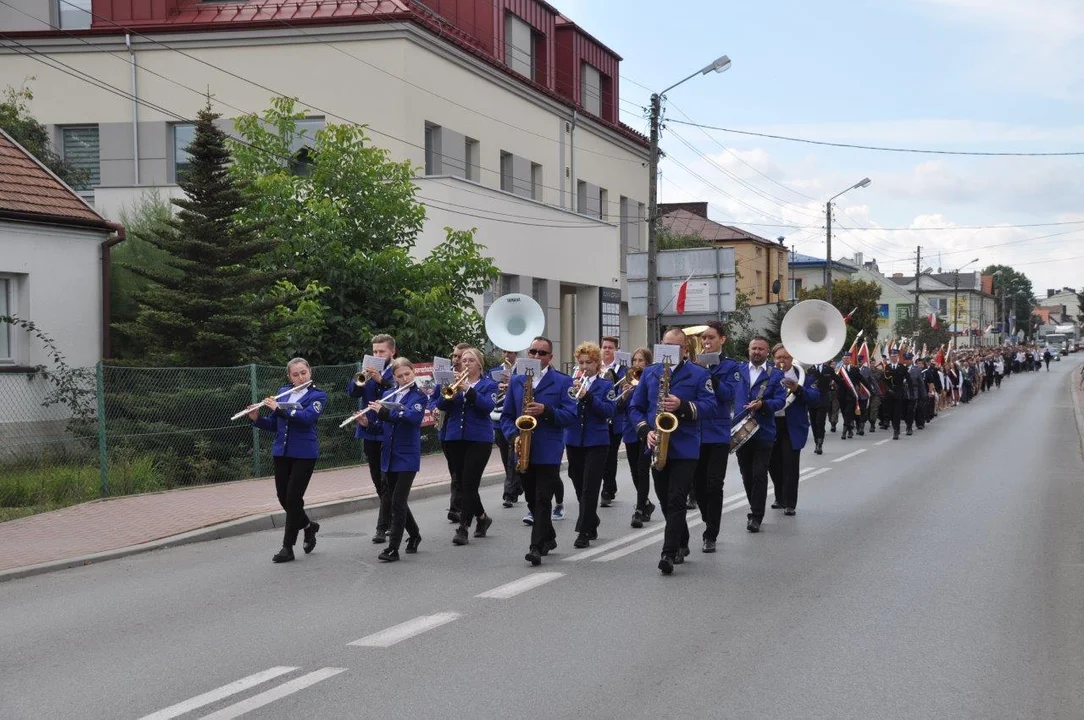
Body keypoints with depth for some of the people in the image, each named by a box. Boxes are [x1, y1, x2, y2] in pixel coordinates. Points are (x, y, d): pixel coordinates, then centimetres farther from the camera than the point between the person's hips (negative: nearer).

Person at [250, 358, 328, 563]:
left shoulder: (318, 395, -3)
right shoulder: (283, 392, 11)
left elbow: (307, 417, -22)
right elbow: (273, 425, 13)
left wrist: (278, 409, -25)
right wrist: (256, 419, -6)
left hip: (304, 454, -5)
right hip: (281, 452, 5)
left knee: (293, 498, -6)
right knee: (283, 497, 7)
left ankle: (288, 547, 2)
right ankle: (308, 526, 32)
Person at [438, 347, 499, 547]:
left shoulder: (489, 384, 3)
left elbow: (488, 405, -15)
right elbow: (441, 405, 0)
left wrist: (469, 390, -24)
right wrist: (447, 394, -20)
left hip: (479, 439, -4)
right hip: (454, 439, 4)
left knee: (469, 483, -10)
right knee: (462, 483, 9)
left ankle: (463, 527, -6)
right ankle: (482, 517, 28)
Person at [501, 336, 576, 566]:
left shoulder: (562, 381, 0)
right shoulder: (516, 381, 12)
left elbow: (571, 415, -7)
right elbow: (506, 415, 11)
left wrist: (546, 411, -21)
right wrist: (513, 436, -6)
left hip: (548, 451, -4)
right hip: (523, 450, 5)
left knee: (542, 500, -9)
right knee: (532, 500, 12)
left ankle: (537, 547, -10)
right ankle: (548, 538, 30)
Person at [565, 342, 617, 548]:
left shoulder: (606, 386, 2)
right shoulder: (571, 384, 10)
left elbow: (608, 412, -12)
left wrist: (587, 396, -22)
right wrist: (573, 394, -16)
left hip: (596, 443, -3)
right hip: (573, 442, 3)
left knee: (590, 488, -8)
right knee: (580, 488, 10)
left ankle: (584, 532, -7)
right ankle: (591, 525, 25)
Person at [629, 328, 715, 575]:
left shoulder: (699, 374, 1)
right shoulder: (649, 373, 11)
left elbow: (710, 406, -8)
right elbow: (635, 407, 10)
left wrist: (682, 405, -22)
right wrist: (645, 431, -7)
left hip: (685, 449, -4)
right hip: (658, 448, 4)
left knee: (676, 501, -11)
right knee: (666, 502, 12)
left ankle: (669, 554, -12)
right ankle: (682, 544, 30)